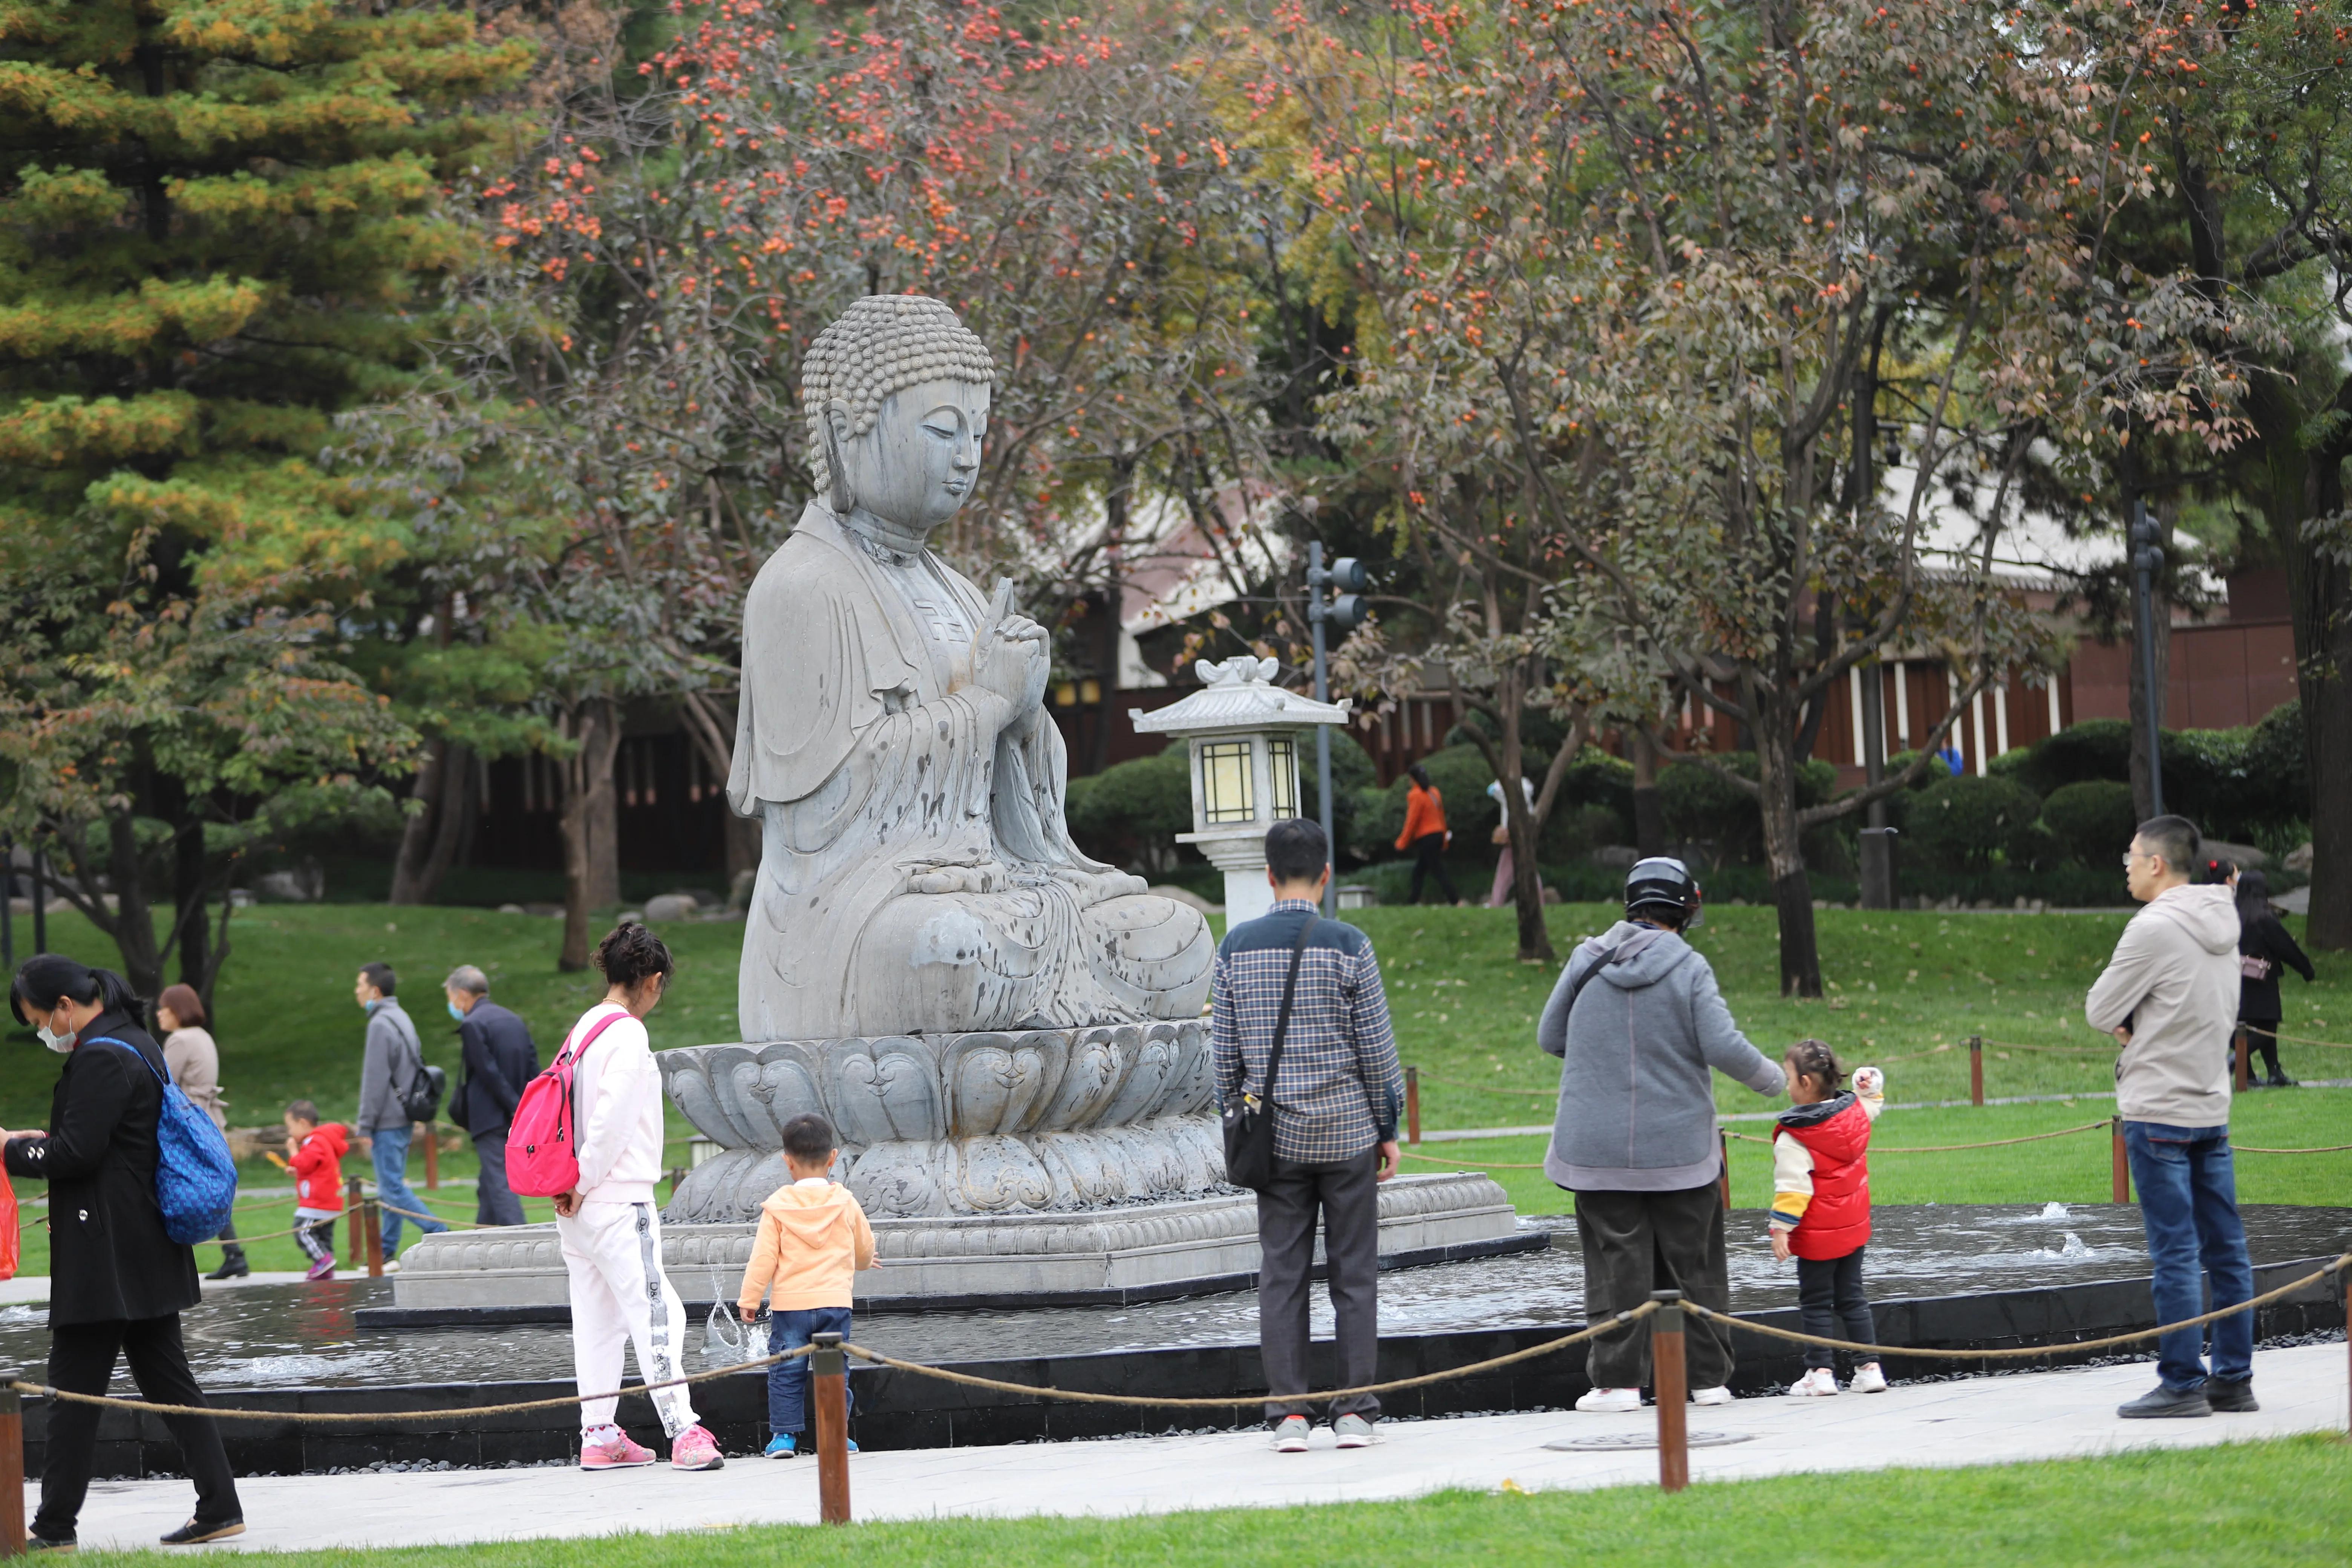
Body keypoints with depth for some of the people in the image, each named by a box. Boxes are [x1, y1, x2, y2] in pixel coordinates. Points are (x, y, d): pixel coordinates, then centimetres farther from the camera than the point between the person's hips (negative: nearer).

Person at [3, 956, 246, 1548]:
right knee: (166, 1377, 10)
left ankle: (54, 1526, 0)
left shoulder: (100, 1057, -17)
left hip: (104, 1255, -10)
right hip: (150, 1252, 10)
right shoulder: (136, 1043, 15)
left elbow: (76, 1155, -19)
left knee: (75, 1387, -4)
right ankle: (219, 1506, 7)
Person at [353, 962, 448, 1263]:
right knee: (391, 1188, 12)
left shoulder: (381, 1024, -16)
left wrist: (365, 1126, -12)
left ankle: (441, 1236, -13)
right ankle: (388, 1254, 15)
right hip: (404, 1118, 10)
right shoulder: (402, 1019, 14)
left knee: (393, 1189, -8)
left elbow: (375, 1080, -17)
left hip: (387, 1122, -10)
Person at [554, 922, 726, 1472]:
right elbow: (610, 1122, -20)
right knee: (655, 1313, -9)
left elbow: (572, 1109, 12)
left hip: (579, 1204, 9)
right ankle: (683, 1432, -13)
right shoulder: (628, 1035, -13)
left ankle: (599, 1436, 11)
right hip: (618, 1201, -9)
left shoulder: (583, 1029, 12)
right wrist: (583, 1185, -10)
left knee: (597, 1319, 10)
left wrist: (574, 1185, 7)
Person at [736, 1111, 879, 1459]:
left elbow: (764, 1257, -6)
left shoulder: (777, 1206, -5)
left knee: (786, 1371, 7)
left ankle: (785, 1434, 5)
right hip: (835, 1301, 1)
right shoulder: (846, 1203, 1)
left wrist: (749, 1298, 2)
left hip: (789, 1303, -1)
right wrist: (862, 1262, 40)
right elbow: (865, 1247, 16)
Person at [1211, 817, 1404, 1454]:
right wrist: (1388, 1130, 4)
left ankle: (1288, 1410, 3)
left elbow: (1225, 1050, 4)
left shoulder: (1236, 947, 0)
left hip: (1275, 1136, 2)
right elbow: (1377, 1048, -5)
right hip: (1346, 1129, -2)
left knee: (1281, 1274, 5)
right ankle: (1355, 1409, 4)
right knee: (1354, 1273, 4)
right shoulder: (1347, 947, -7)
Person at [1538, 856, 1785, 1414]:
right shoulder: (1688, 968, -7)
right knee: (1694, 1263, 8)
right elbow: (1724, 1046, -12)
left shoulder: (1588, 961, 2)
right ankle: (1710, 1378, 12)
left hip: (1599, 1147, 1)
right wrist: (1770, 1078, 6)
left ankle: (1618, 1381, -1)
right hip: (1679, 1146, -1)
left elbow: (1549, 1037, 10)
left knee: (1617, 1263, 2)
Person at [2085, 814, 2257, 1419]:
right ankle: (2233, 1380, 12)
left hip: (2159, 1113, -8)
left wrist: (2125, 1020, 11)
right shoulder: (2221, 927, 11)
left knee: (2174, 1252, -5)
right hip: (2213, 1108, 8)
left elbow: (2099, 1010, -11)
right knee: (2225, 1249, 8)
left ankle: (2182, 1383, -3)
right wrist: (2141, 1024, 5)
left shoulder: (2155, 928, -15)